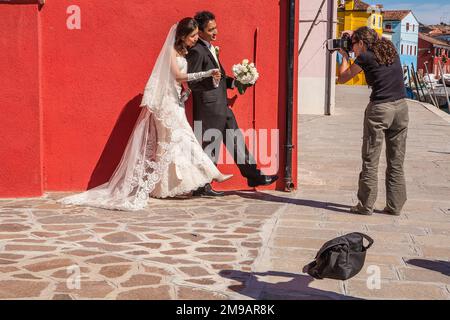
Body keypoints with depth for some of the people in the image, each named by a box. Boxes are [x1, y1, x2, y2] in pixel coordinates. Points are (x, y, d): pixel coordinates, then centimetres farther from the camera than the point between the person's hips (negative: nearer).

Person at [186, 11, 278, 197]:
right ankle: (202, 187, 11)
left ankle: (254, 176, 23)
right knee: (209, 148, -1)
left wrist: (231, 82, 11)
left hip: (222, 106, 10)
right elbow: (191, 82, -19)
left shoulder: (210, 48, 16)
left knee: (236, 142, 14)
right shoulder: (197, 51, -15)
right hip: (209, 107, -10)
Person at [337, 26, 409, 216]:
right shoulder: (391, 50, 11)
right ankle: (395, 206, 14)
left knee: (370, 161, 3)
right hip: (401, 107, 6)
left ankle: (366, 205, 6)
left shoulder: (365, 57, -4)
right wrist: (354, 36, 31)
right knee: (396, 162, 10)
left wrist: (345, 56, 19)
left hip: (380, 109, -6)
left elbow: (342, 78, 6)